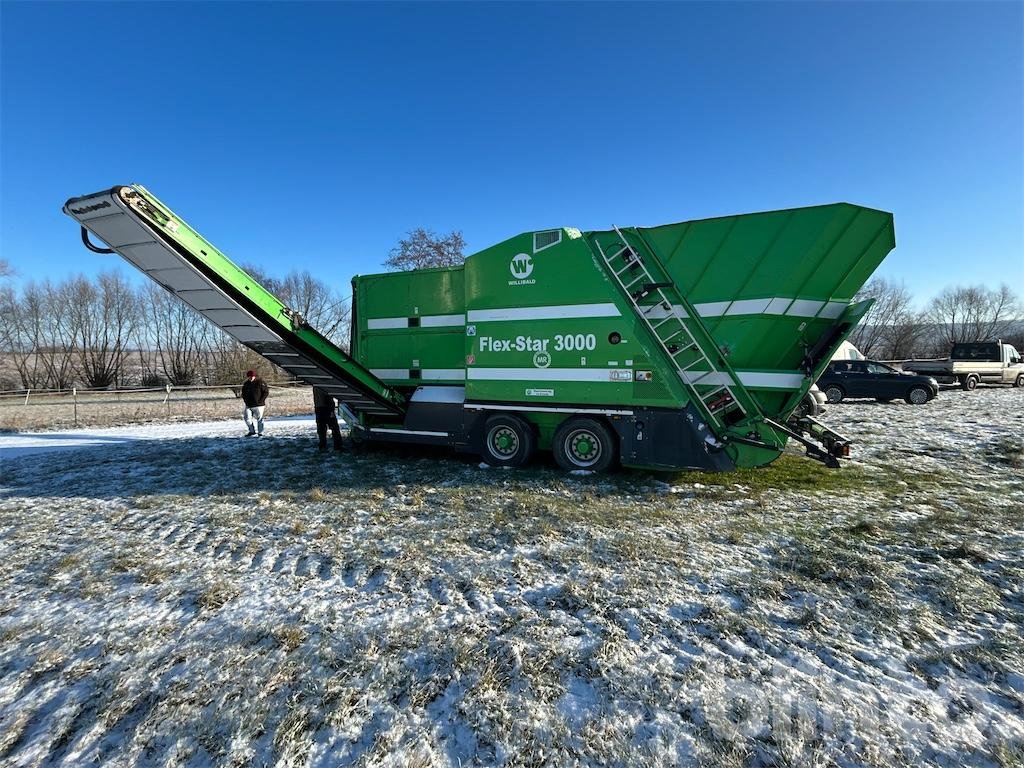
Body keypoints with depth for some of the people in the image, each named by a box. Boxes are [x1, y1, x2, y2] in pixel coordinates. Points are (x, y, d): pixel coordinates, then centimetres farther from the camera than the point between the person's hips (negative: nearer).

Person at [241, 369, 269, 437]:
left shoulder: (260, 382, -6)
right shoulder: (246, 384, 10)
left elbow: (266, 392, -6)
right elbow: (243, 394, 22)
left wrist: (261, 401, -12)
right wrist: (245, 401, 7)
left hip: (258, 405, -5)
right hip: (248, 406, 5)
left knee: (258, 419, -2)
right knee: (247, 418, -2)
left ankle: (260, 433, 8)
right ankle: (252, 431, 11)